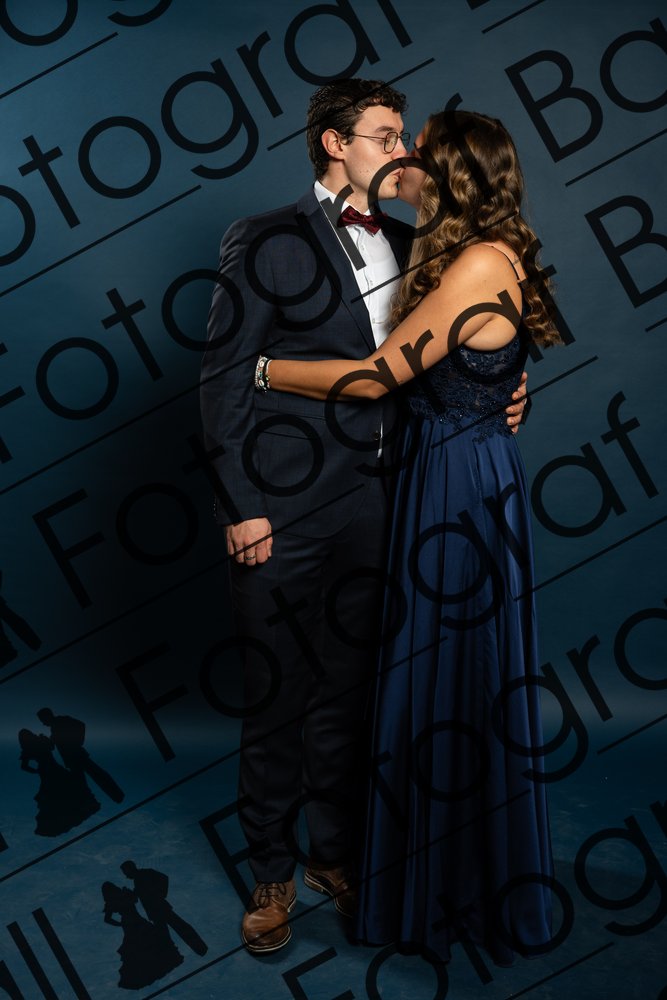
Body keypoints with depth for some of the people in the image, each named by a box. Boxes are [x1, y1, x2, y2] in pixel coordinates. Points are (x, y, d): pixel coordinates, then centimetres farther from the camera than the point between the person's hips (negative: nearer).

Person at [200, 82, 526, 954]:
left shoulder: (402, 246, 13)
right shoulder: (265, 243, -3)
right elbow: (226, 381, -6)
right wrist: (240, 507, -11)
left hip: (370, 504, 5)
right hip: (281, 510, -4)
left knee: (348, 687, 14)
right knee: (276, 696, 6)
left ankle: (335, 854, 33)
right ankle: (273, 872, 25)